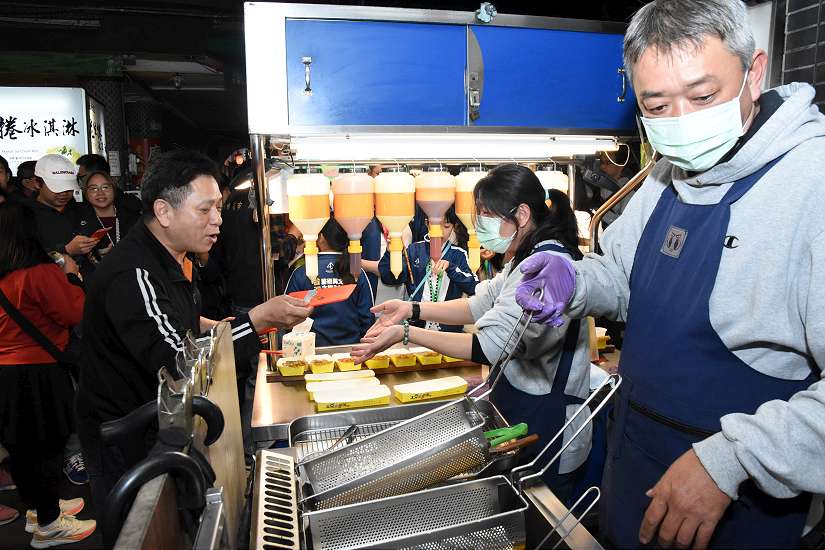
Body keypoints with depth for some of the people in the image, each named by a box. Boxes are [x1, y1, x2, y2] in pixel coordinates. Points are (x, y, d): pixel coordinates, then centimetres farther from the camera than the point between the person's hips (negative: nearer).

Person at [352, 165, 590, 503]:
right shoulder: (530, 258, 8)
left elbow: (490, 346, -28)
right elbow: (482, 305, 8)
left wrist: (406, 334, -24)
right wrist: (412, 309, -3)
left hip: (545, 425, -9)